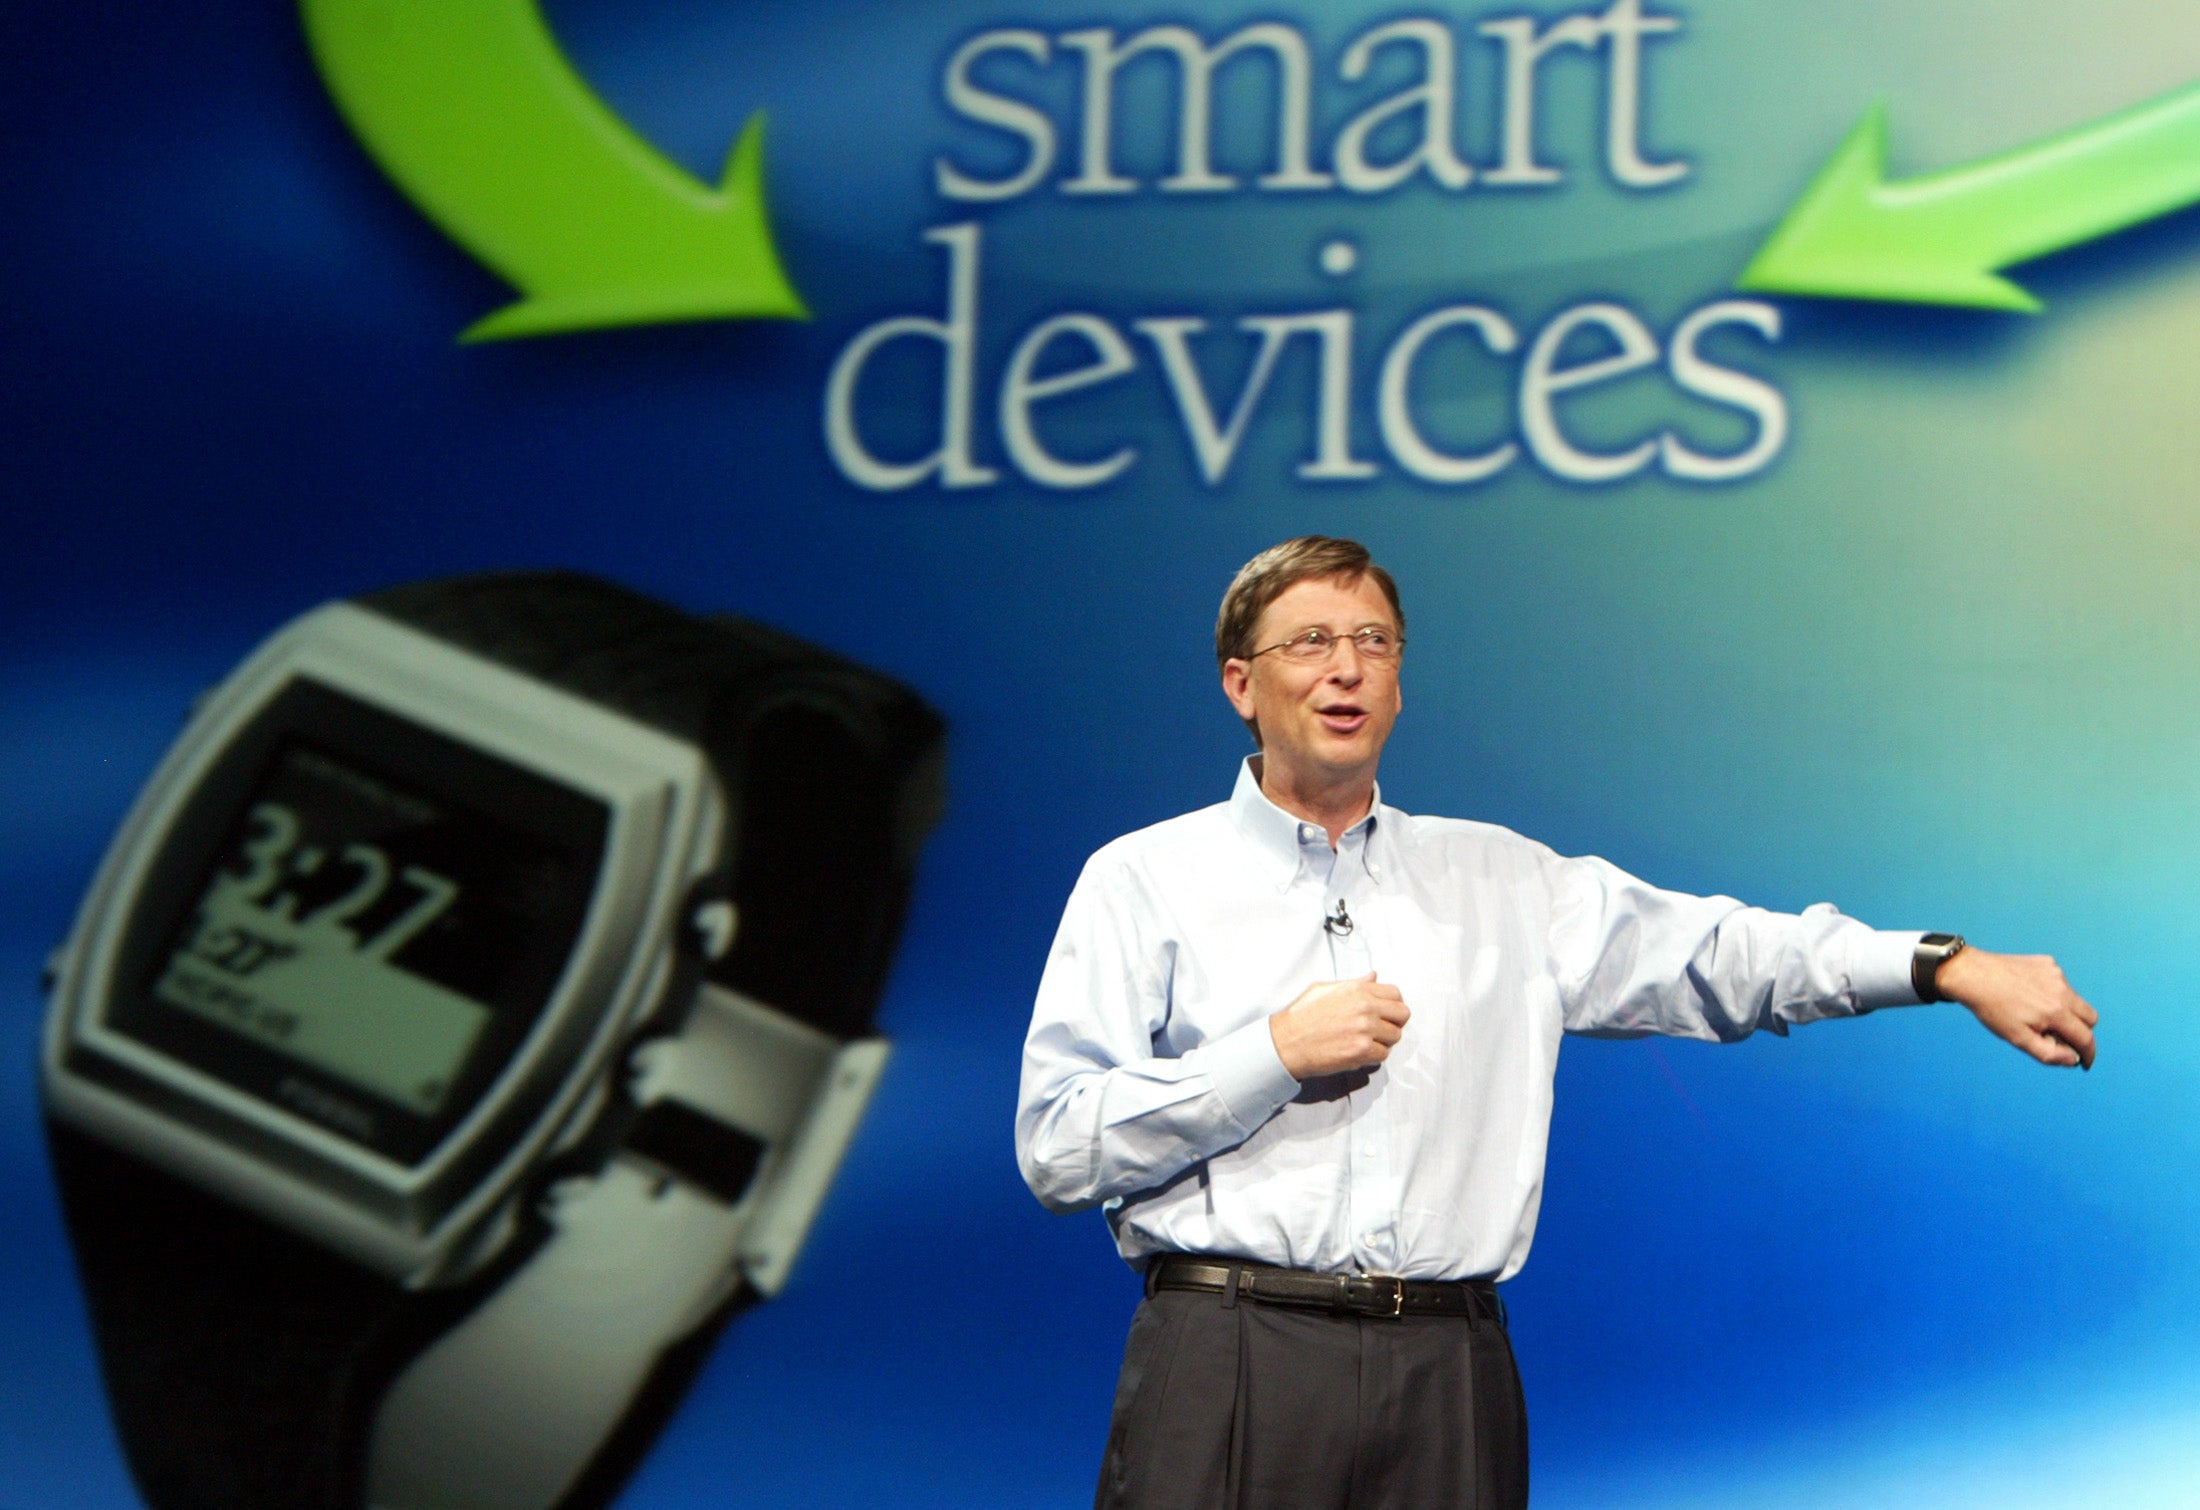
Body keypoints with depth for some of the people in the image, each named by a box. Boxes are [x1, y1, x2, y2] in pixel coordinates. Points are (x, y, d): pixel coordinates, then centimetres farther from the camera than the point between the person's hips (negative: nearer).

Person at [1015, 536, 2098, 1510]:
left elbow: (1711, 951, 10)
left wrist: (1950, 967, 0)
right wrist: (1276, 1055, -9)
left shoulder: (1500, 883, 16)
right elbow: (1057, 1150, -2)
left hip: (1447, 1381, 3)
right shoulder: (1141, 883, 5)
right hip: (1228, 1372, -2)